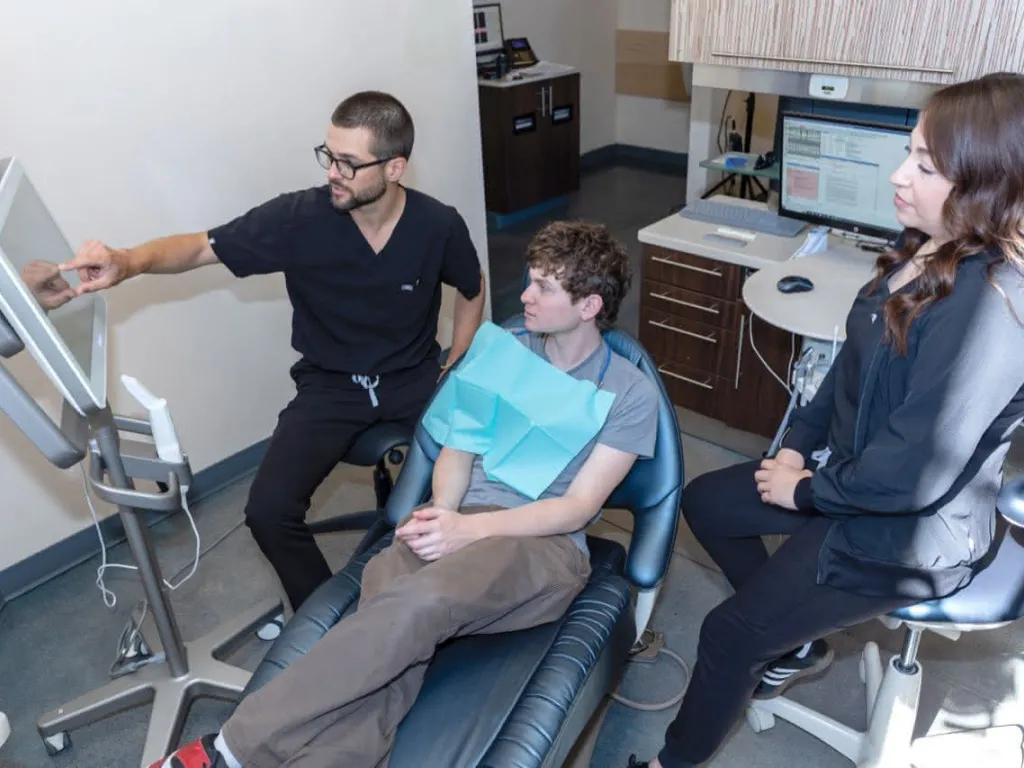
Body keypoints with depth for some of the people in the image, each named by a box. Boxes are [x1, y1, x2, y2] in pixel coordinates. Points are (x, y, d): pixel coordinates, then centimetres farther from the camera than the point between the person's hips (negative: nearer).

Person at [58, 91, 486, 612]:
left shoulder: (439, 226, -11)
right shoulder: (299, 217, -16)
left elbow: (471, 291, 8)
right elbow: (203, 247, -9)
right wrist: (129, 261, -30)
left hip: (415, 379, 1)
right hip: (330, 384, 0)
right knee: (269, 512, -19)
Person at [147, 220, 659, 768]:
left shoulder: (632, 394, 1)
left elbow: (578, 507, -6)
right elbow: (458, 449, 12)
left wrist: (469, 529, -19)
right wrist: (440, 513, -10)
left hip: (545, 544, -4)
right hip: (464, 521, 4)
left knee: (418, 602, -34)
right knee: (391, 612, -31)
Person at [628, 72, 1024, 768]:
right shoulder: (927, 252, -3)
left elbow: (915, 471, -30)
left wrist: (809, 490, -15)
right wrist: (799, 443, 2)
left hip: (910, 534, -9)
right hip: (848, 475, 9)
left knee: (729, 633, -4)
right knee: (705, 503, 16)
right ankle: (796, 641, 32)